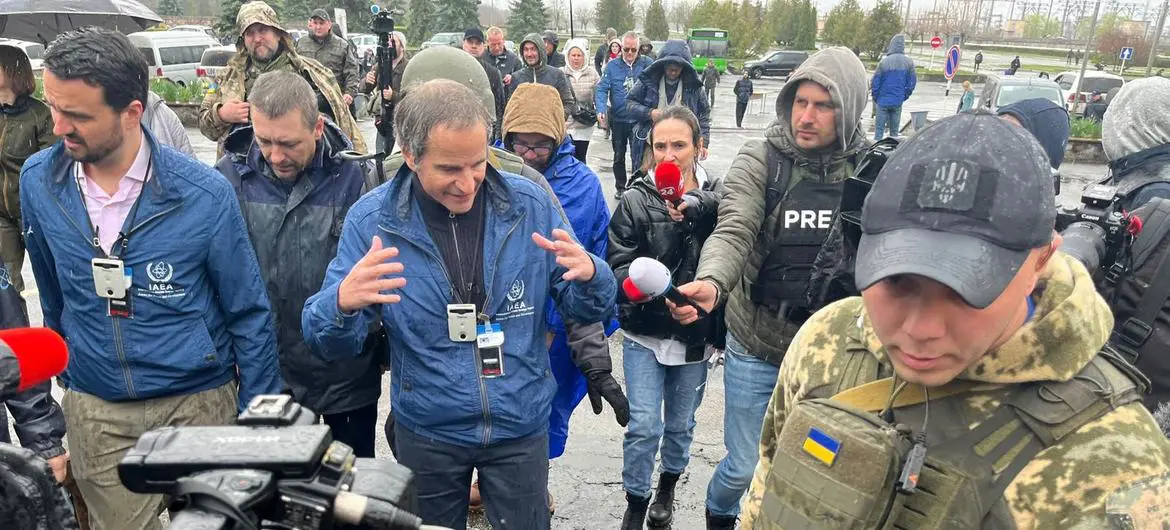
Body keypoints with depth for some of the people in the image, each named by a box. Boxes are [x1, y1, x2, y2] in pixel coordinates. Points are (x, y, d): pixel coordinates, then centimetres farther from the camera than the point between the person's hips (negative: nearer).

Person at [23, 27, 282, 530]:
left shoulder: (204, 193, -18)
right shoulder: (37, 182, -7)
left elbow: (249, 312, -9)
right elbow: (52, 296, 10)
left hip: (198, 400, -2)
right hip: (94, 411, 3)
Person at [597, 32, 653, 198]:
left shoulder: (647, 64, -5)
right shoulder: (612, 66, -3)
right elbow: (602, 89, -8)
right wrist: (601, 109, -24)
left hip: (639, 120, -2)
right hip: (617, 119, 3)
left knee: (638, 157, -2)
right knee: (618, 155, 17)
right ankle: (620, 187, 34)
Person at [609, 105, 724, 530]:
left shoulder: (717, 197, -5)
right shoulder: (636, 200, -7)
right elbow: (618, 264, -9)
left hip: (696, 333, 2)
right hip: (645, 333, -1)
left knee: (680, 425, 17)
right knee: (644, 426, -2)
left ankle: (667, 489, 44)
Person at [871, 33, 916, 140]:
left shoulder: (884, 61, -11)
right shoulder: (909, 62, -1)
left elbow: (875, 82, -7)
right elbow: (912, 82, 4)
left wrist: (876, 98, 7)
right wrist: (904, 97, 15)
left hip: (883, 101, -3)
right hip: (898, 102, 3)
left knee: (879, 129, 4)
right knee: (894, 130, 11)